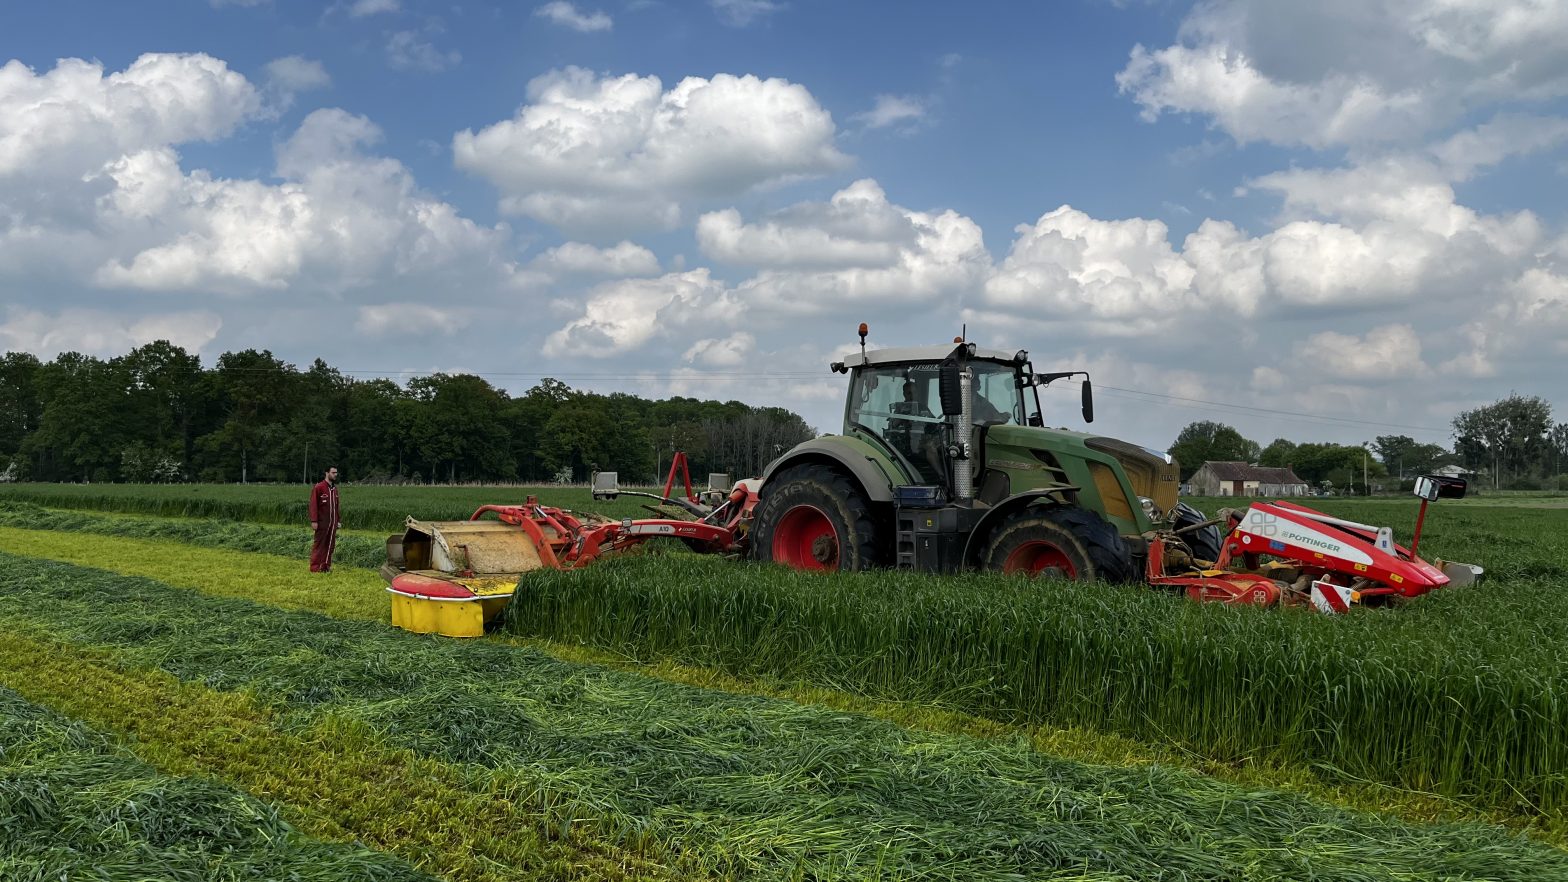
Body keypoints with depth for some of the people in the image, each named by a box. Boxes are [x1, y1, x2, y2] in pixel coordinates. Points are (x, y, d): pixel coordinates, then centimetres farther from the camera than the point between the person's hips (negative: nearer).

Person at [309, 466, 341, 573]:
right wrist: (314, 521, -18)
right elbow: (313, 505, -12)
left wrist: (339, 520, 11)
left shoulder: (334, 489, 12)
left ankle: (326, 566, 15)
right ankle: (315, 567, 1)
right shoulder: (318, 488, -9)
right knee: (319, 544, -3)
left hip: (333, 523, 6)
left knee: (330, 545, 8)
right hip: (322, 523, -6)